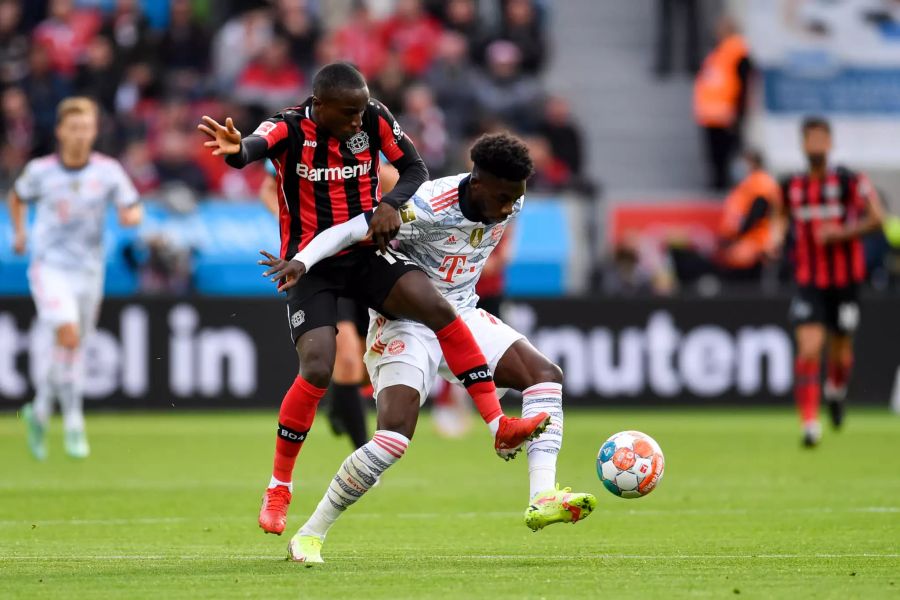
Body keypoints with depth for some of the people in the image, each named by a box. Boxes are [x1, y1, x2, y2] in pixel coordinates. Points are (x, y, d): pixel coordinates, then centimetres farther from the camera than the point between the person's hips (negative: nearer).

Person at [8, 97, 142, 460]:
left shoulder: (108, 171, -4)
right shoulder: (40, 171, -4)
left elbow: (133, 210, 1)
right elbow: (17, 197, 16)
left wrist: (130, 215, -21)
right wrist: (19, 231, 7)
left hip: (88, 269, 3)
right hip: (49, 266, -3)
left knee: (72, 346, 10)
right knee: (68, 334, -21)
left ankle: (40, 410, 33)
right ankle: (73, 422, -16)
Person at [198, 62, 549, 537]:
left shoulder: (374, 120, -6)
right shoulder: (290, 129, -17)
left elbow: (416, 169, 2)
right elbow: (251, 149, -38)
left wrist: (391, 204, -20)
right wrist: (235, 150, -64)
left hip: (366, 254, 3)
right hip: (310, 265, -3)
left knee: (437, 306, -22)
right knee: (317, 368, -21)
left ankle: (499, 427, -17)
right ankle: (278, 487, -1)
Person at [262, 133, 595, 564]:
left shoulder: (509, 205, -6)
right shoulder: (428, 207, -28)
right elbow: (350, 230, -27)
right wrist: (302, 260, -41)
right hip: (407, 321, -7)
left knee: (545, 375, -12)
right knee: (394, 434, -23)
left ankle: (541, 499, -17)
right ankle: (309, 536, -11)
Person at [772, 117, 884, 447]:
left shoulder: (850, 181, -8)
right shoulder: (790, 186, 2)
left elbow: (877, 218, -8)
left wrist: (841, 232, -19)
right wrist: (777, 237, 1)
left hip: (845, 281, -1)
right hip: (809, 282, 1)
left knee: (841, 354, 9)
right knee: (809, 349, -17)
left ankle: (836, 390, 45)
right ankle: (810, 423, -15)